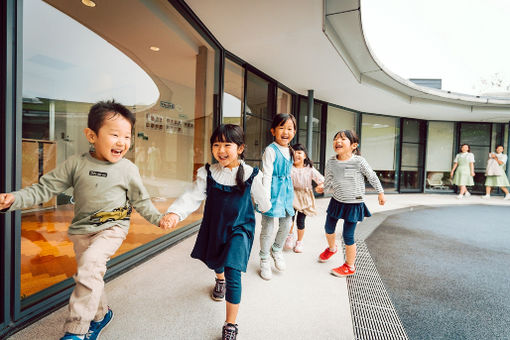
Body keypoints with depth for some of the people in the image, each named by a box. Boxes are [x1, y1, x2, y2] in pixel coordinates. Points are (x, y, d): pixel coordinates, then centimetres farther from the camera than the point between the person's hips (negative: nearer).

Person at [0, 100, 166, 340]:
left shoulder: (128, 169, -8)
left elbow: (141, 201, 1)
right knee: (90, 275, 14)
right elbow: (45, 188, -1)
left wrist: (158, 218, -7)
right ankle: (100, 314, 41)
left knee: (90, 263, -25)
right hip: (82, 229, 3)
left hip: (112, 227, -3)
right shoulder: (76, 164, -6)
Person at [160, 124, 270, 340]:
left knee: (233, 274, -9)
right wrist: (175, 213, -33)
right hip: (214, 227, 4)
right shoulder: (207, 173, -10)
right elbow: (193, 197, -19)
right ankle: (220, 280, 66)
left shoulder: (251, 175, -15)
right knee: (214, 261, 27)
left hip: (239, 229, -3)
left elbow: (263, 202, 1)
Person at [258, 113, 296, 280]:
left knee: (286, 224, 14)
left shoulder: (289, 151, 10)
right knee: (268, 227, 2)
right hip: (273, 191, -7)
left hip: (286, 191, 7)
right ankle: (264, 259, 22)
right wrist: (266, 198, -19)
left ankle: (277, 250, 40)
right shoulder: (271, 150, -14)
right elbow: (267, 175, -17)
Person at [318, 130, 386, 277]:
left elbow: (372, 177, -3)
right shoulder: (331, 162, -7)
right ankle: (332, 248, 51)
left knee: (348, 236, 0)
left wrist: (381, 193, 5)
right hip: (336, 201, 5)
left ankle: (350, 266, 23)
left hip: (353, 204, -4)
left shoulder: (358, 161, -17)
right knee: (328, 228, 17)